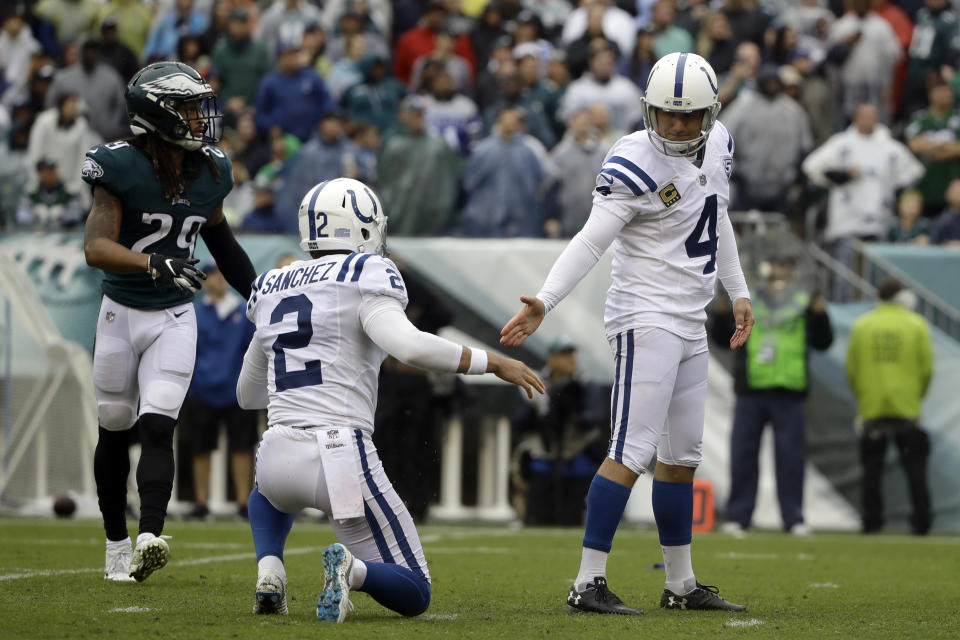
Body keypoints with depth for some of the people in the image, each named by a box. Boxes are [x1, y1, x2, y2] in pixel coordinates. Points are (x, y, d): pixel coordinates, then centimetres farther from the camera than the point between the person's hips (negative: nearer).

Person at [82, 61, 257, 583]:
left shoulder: (209, 172, 1)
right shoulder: (121, 169, -16)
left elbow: (220, 240, 19)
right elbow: (96, 247, -28)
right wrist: (154, 264, -43)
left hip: (175, 319, 2)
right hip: (122, 312, -2)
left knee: (158, 428, -13)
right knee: (114, 432, 9)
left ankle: (149, 540, -24)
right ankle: (116, 544, 24)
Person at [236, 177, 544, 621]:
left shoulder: (273, 289, 16)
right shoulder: (363, 278, -4)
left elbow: (248, 395, 28)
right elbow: (411, 346, -22)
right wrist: (492, 363, -11)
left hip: (280, 450, 5)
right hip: (340, 457, -5)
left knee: (269, 493, 44)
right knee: (413, 595, 9)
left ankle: (269, 570, 13)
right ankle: (352, 570, -24)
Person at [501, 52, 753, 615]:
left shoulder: (718, 146, 7)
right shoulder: (635, 163, -17)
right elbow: (591, 241, -22)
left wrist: (739, 292, 28)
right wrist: (544, 302, -33)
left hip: (690, 323, 8)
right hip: (646, 317, -8)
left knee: (682, 457, 14)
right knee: (633, 452, -15)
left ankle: (681, 584, 22)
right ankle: (588, 583, -16)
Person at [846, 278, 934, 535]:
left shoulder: (861, 326, 2)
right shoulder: (916, 325, -1)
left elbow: (851, 369, 3)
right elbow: (926, 367, -1)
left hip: (871, 407, 1)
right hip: (906, 407, -1)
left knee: (872, 466, 6)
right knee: (915, 465, 4)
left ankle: (871, 520, 3)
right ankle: (921, 521, 0)